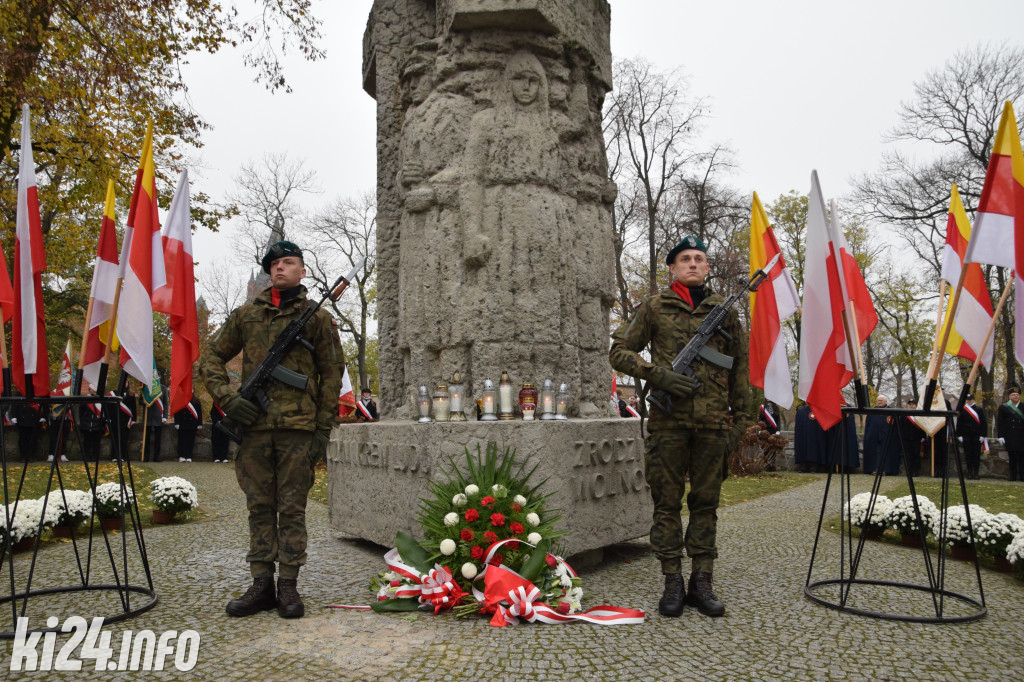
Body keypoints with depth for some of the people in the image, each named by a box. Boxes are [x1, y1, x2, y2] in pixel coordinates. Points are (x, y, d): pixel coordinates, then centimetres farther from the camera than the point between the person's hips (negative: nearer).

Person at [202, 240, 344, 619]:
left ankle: (289, 587, 12)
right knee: (259, 507, 8)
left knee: (292, 508, 3)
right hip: (254, 425, 3)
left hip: (297, 428, -3)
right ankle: (261, 585, 17)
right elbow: (212, 358, 17)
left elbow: (332, 375, 4)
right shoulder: (245, 315, 13)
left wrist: (324, 429, -2)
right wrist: (227, 398, 0)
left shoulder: (316, 318, 5)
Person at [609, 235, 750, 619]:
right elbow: (619, 351, 4)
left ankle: (701, 583, 17)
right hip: (668, 420, -2)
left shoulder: (724, 310, 12)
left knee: (706, 502, 8)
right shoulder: (654, 308, 6)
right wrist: (659, 375, -11)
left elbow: (739, 369, 15)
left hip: (713, 423, 2)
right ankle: (672, 583, 13)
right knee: (667, 502, 2)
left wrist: (741, 420, 10)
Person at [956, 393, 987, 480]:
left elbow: (984, 423, 4)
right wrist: (959, 435, 1)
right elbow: (959, 423, 7)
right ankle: (970, 473, 7)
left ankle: (976, 473, 5)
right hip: (966, 437, 0)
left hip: (977, 436, 0)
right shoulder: (961, 410, 6)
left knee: (976, 455, 0)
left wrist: (983, 435, -2)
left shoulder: (979, 409, 5)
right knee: (968, 454, 2)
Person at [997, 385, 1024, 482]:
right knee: (1012, 458, 2)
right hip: (1010, 438, -1)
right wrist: (1001, 436, -3)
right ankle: (1013, 476, 7)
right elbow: (1000, 424, 3)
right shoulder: (1003, 407, 5)